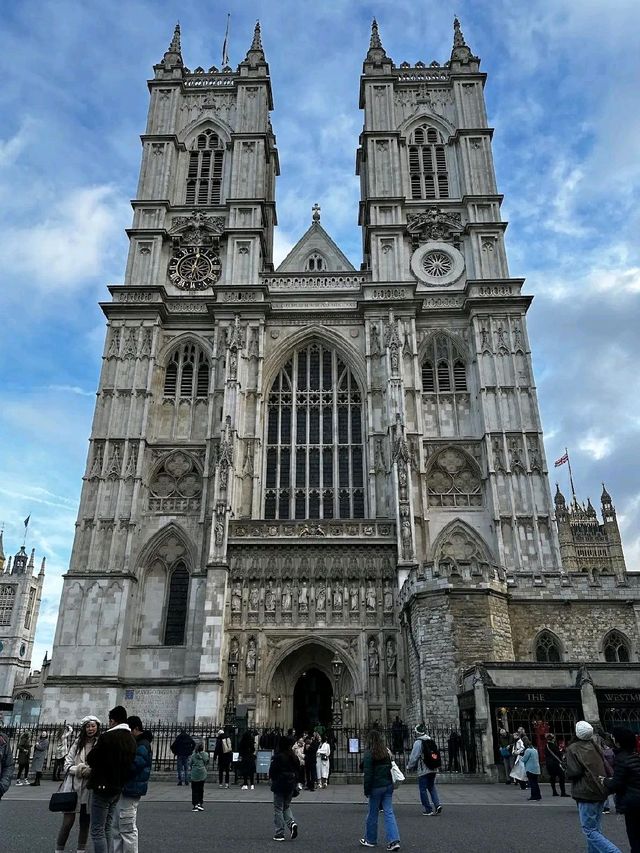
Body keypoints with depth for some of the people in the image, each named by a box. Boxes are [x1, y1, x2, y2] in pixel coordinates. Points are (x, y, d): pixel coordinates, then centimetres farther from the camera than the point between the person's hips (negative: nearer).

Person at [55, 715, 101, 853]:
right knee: (68, 821, -3)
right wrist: (78, 769, -14)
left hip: (89, 788, 0)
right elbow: (67, 763, 5)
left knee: (85, 822, 12)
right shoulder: (77, 743, 4)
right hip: (73, 786, 0)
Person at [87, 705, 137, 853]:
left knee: (97, 831, -1)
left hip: (103, 787, -7)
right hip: (118, 789, 8)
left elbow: (91, 759, -12)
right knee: (107, 828, 20)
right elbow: (131, 763, 10)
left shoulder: (107, 737, -17)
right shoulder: (132, 740, 6)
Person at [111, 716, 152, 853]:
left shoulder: (142, 746, -16)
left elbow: (133, 766, -25)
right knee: (117, 827, 17)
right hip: (124, 789, 10)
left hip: (130, 791, -10)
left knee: (128, 829, -3)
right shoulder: (135, 743, 16)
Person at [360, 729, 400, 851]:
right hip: (388, 786, 5)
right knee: (389, 812, 6)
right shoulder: (386, 752, 5)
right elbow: (389, 768, 13)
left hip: (376, 787, -5)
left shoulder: (369, 754, -14)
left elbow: (368, 774, -14)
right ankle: (394, 840, -3)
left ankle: (370, 840, 23)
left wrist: (367, 790, -7)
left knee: (373, 814, 9)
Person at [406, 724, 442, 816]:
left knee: (423, 789, 4)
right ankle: (437, 804, 3)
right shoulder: (432, 741, 9)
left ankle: (428, 809, 6)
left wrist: (409, 766, 4)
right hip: (433, 769, 7)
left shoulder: (418, 742, -12)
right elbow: (436, 754, 13)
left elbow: (414, 756, -12)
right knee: (432, 787, 18)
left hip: (423, 770, -7)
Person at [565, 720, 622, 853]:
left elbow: (573, 772, -17)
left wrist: (567, 774, 2)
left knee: (589, 831, -3)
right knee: (595, 828, 18)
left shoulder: (573, 748, -11)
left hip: (586, 793, -7)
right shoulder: (595, 747, 8)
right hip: (601, 791, 7)